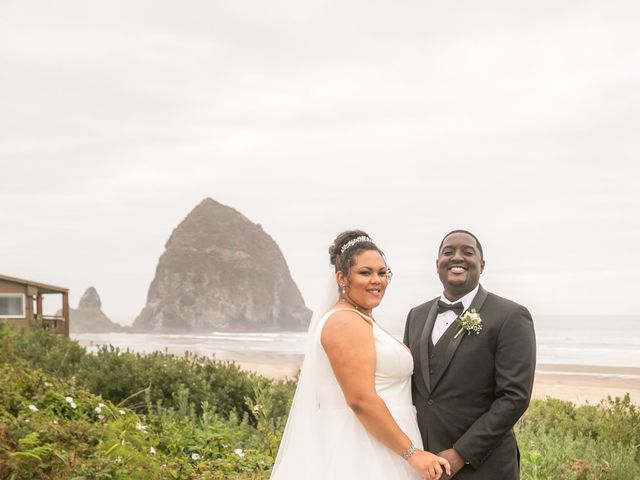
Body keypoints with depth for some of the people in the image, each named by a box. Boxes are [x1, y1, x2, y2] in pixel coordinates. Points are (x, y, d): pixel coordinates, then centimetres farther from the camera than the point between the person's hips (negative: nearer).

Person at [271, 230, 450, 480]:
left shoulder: (361, 322, 16)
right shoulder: (347, 322, -15)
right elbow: (360, 399, -23)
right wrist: (412, 453, -20)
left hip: (371, 453, 10)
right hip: (359, 455, -10)